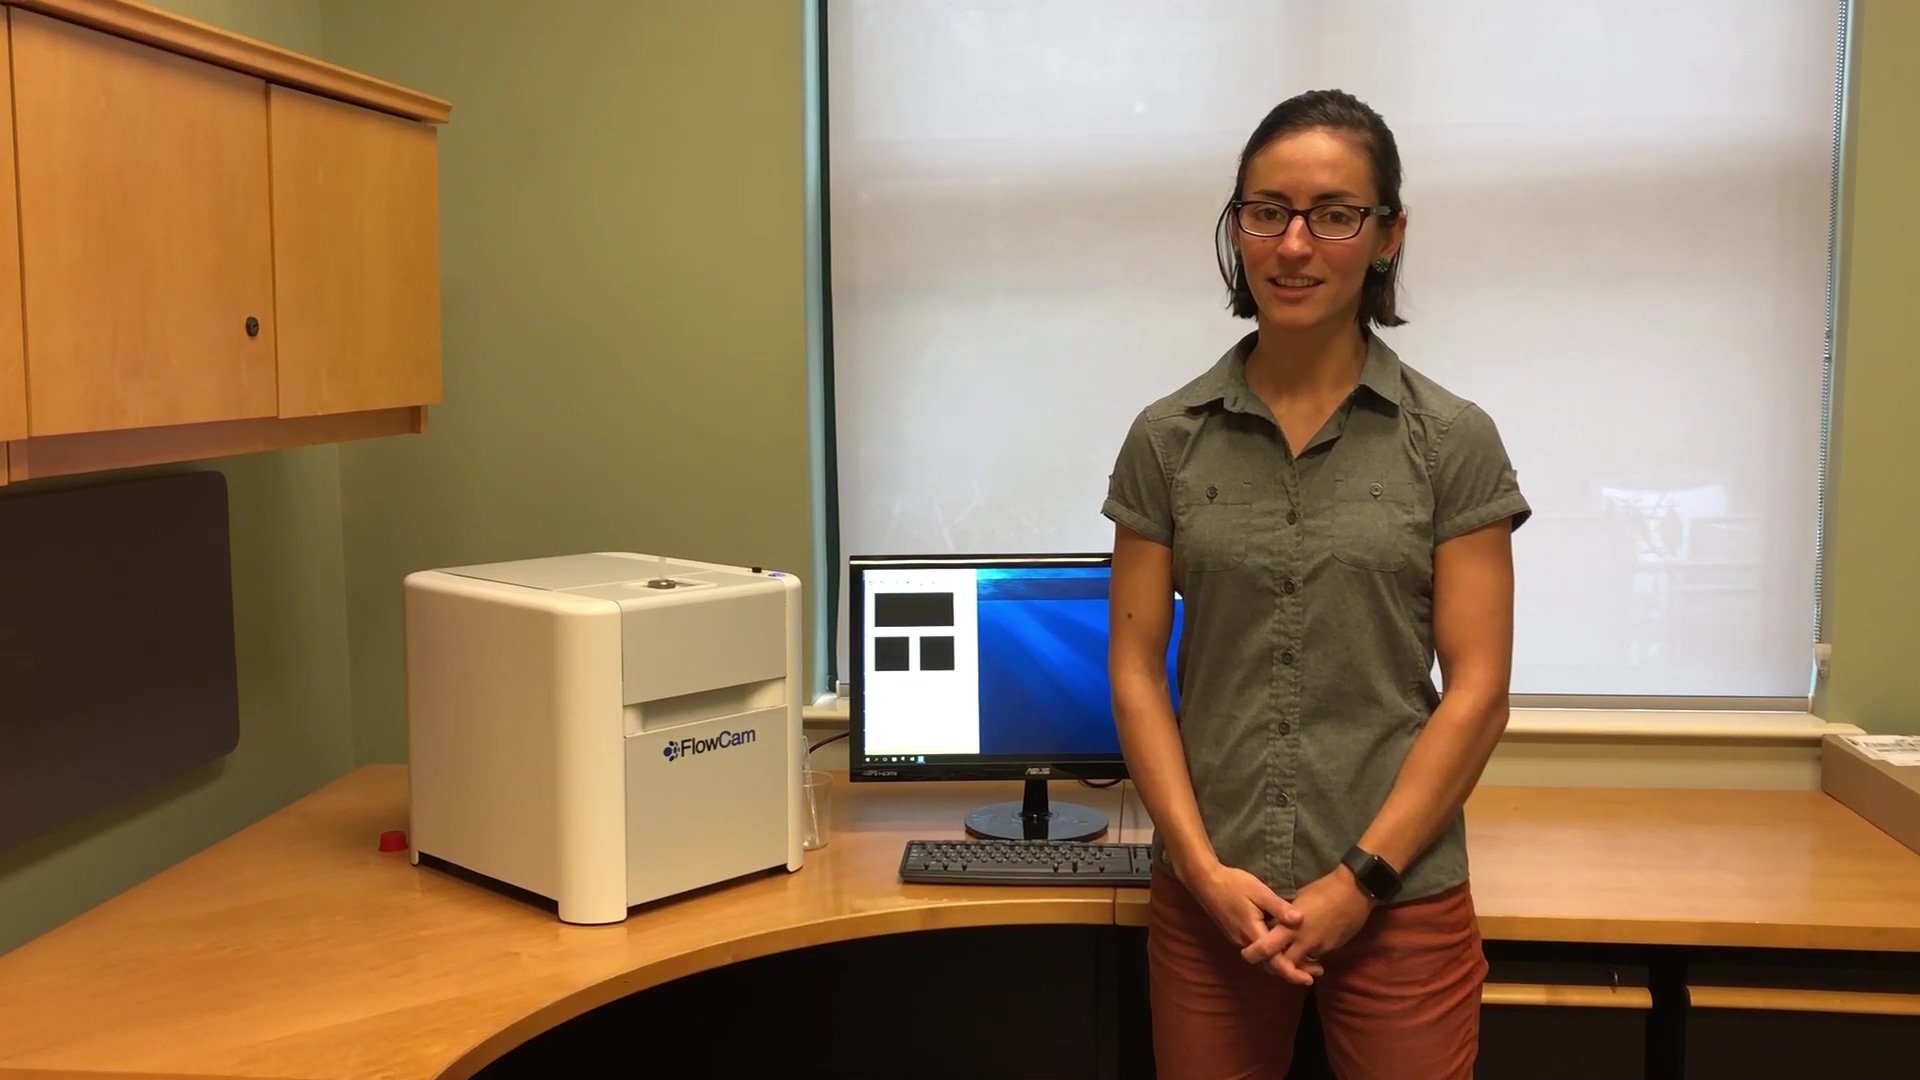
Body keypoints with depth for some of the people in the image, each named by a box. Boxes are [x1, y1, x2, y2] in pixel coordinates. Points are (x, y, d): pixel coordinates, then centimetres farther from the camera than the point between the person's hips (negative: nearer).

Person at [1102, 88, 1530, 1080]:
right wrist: (1202, 867, -9)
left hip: (1400, 904, -1)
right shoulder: (1165, 438, 1)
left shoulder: (1453, 441, -3)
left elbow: (1476, 690, -5)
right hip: (1208, 899, 2)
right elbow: (1136, 673, 0)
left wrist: (1360, 879, -11)